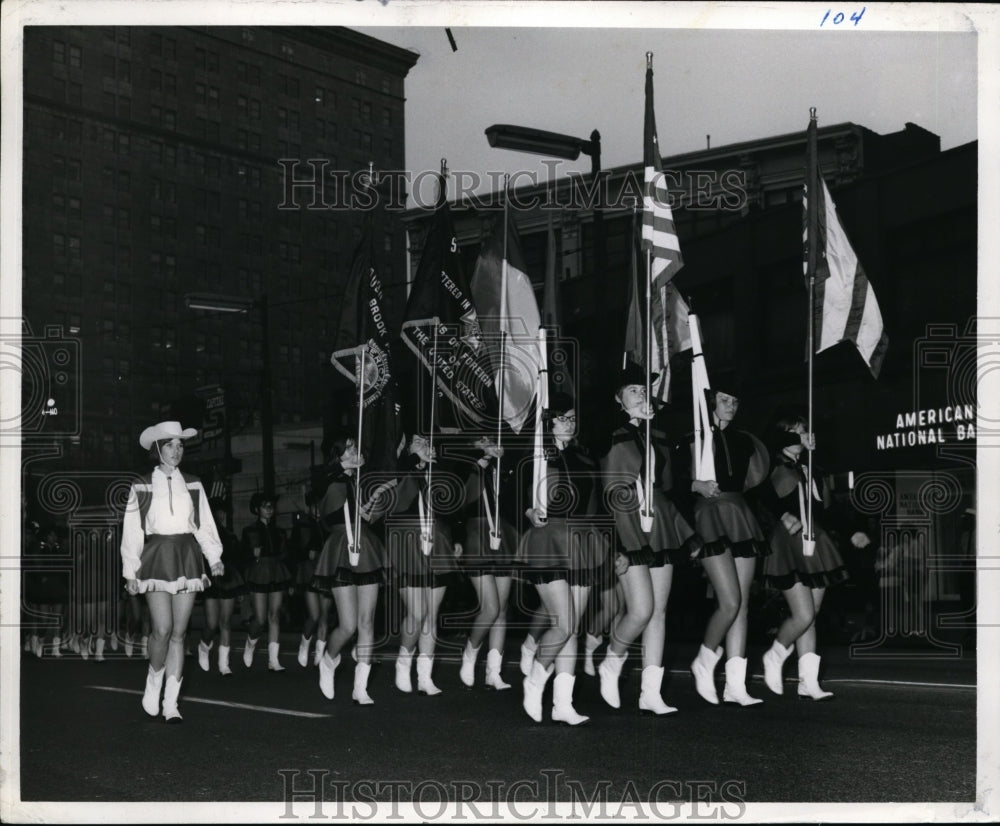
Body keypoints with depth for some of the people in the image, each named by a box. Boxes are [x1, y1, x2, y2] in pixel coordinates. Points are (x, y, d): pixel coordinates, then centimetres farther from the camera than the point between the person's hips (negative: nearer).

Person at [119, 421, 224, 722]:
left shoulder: (192, 485, 10)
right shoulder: (142, 487, 3)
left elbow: (205, 525, 9)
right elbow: (132, 530, 3)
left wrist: (214, 557, -4)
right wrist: (130, 571, -1)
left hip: (187, 558, 3)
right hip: (157, 558, -3)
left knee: (179, 633, 2)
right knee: (162, 629, -14)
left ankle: (171, 703, 6)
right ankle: (153, 681, 13)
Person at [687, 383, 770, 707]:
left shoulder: (743, 441, 16)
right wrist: (697, 485, -19)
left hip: (741, 517, 6)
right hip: (710, 516, -6)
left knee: (742, 604, 1)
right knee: (731, 602, -15)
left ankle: (735, 686, 3)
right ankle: (704, 662, 9)